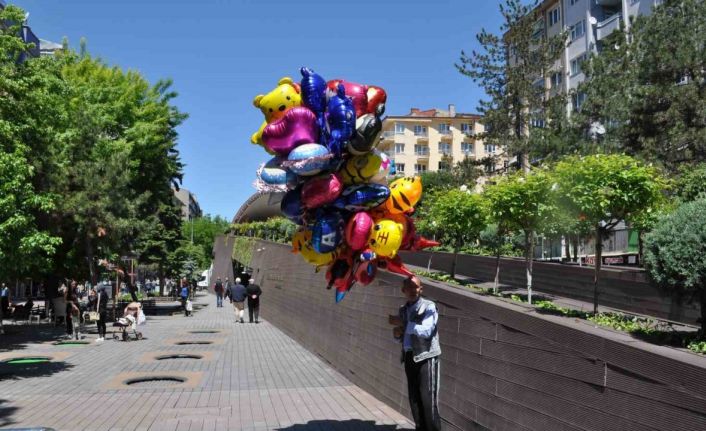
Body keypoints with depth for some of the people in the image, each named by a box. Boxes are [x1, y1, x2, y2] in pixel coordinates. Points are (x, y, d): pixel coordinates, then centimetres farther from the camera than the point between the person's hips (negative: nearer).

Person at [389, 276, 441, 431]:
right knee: (414, 397, 10)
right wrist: (397, 333, -1)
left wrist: (402, 323, -24)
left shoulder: (429, 306, -7)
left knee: (428, 398, -7)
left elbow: (426, 331, -22)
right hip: (409, 357, 7)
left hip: (426, 357, -7)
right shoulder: (403, 309, 14)